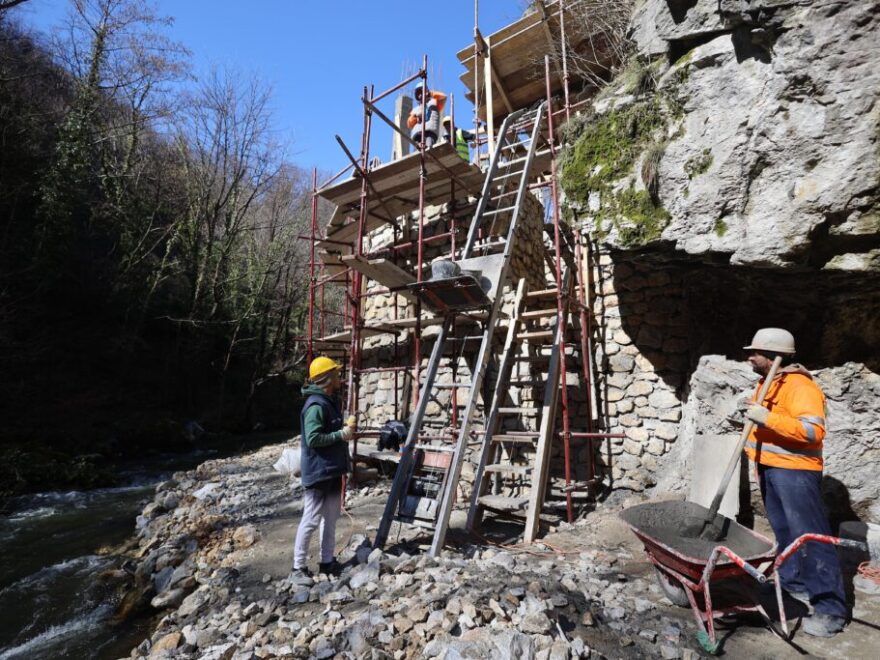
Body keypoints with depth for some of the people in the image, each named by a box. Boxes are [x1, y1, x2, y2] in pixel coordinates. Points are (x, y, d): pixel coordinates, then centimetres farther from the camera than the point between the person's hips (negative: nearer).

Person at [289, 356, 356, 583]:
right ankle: (298, 568, 17)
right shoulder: (316, 405, -20)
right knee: (311, 521, 2)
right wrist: (341, 434, -21)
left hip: (332, 471, 10)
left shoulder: (330, 401, 10)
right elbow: (313, 439, -26)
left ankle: (327, 562, 31)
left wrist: (345, 428, 4)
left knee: (331, 519, 18)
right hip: (318, 473, -10)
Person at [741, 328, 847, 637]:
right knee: (783, 530, 19)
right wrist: (756, 456, 22)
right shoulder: (768, 382, 11)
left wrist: (767, 418, -32)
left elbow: (813, 431, -29)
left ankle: (830, 608, 7)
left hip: (795, 470, -9)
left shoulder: (799, 385, -19)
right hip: (770, 468, 9)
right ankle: (793, 581, 34)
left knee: (811, 536, -3)